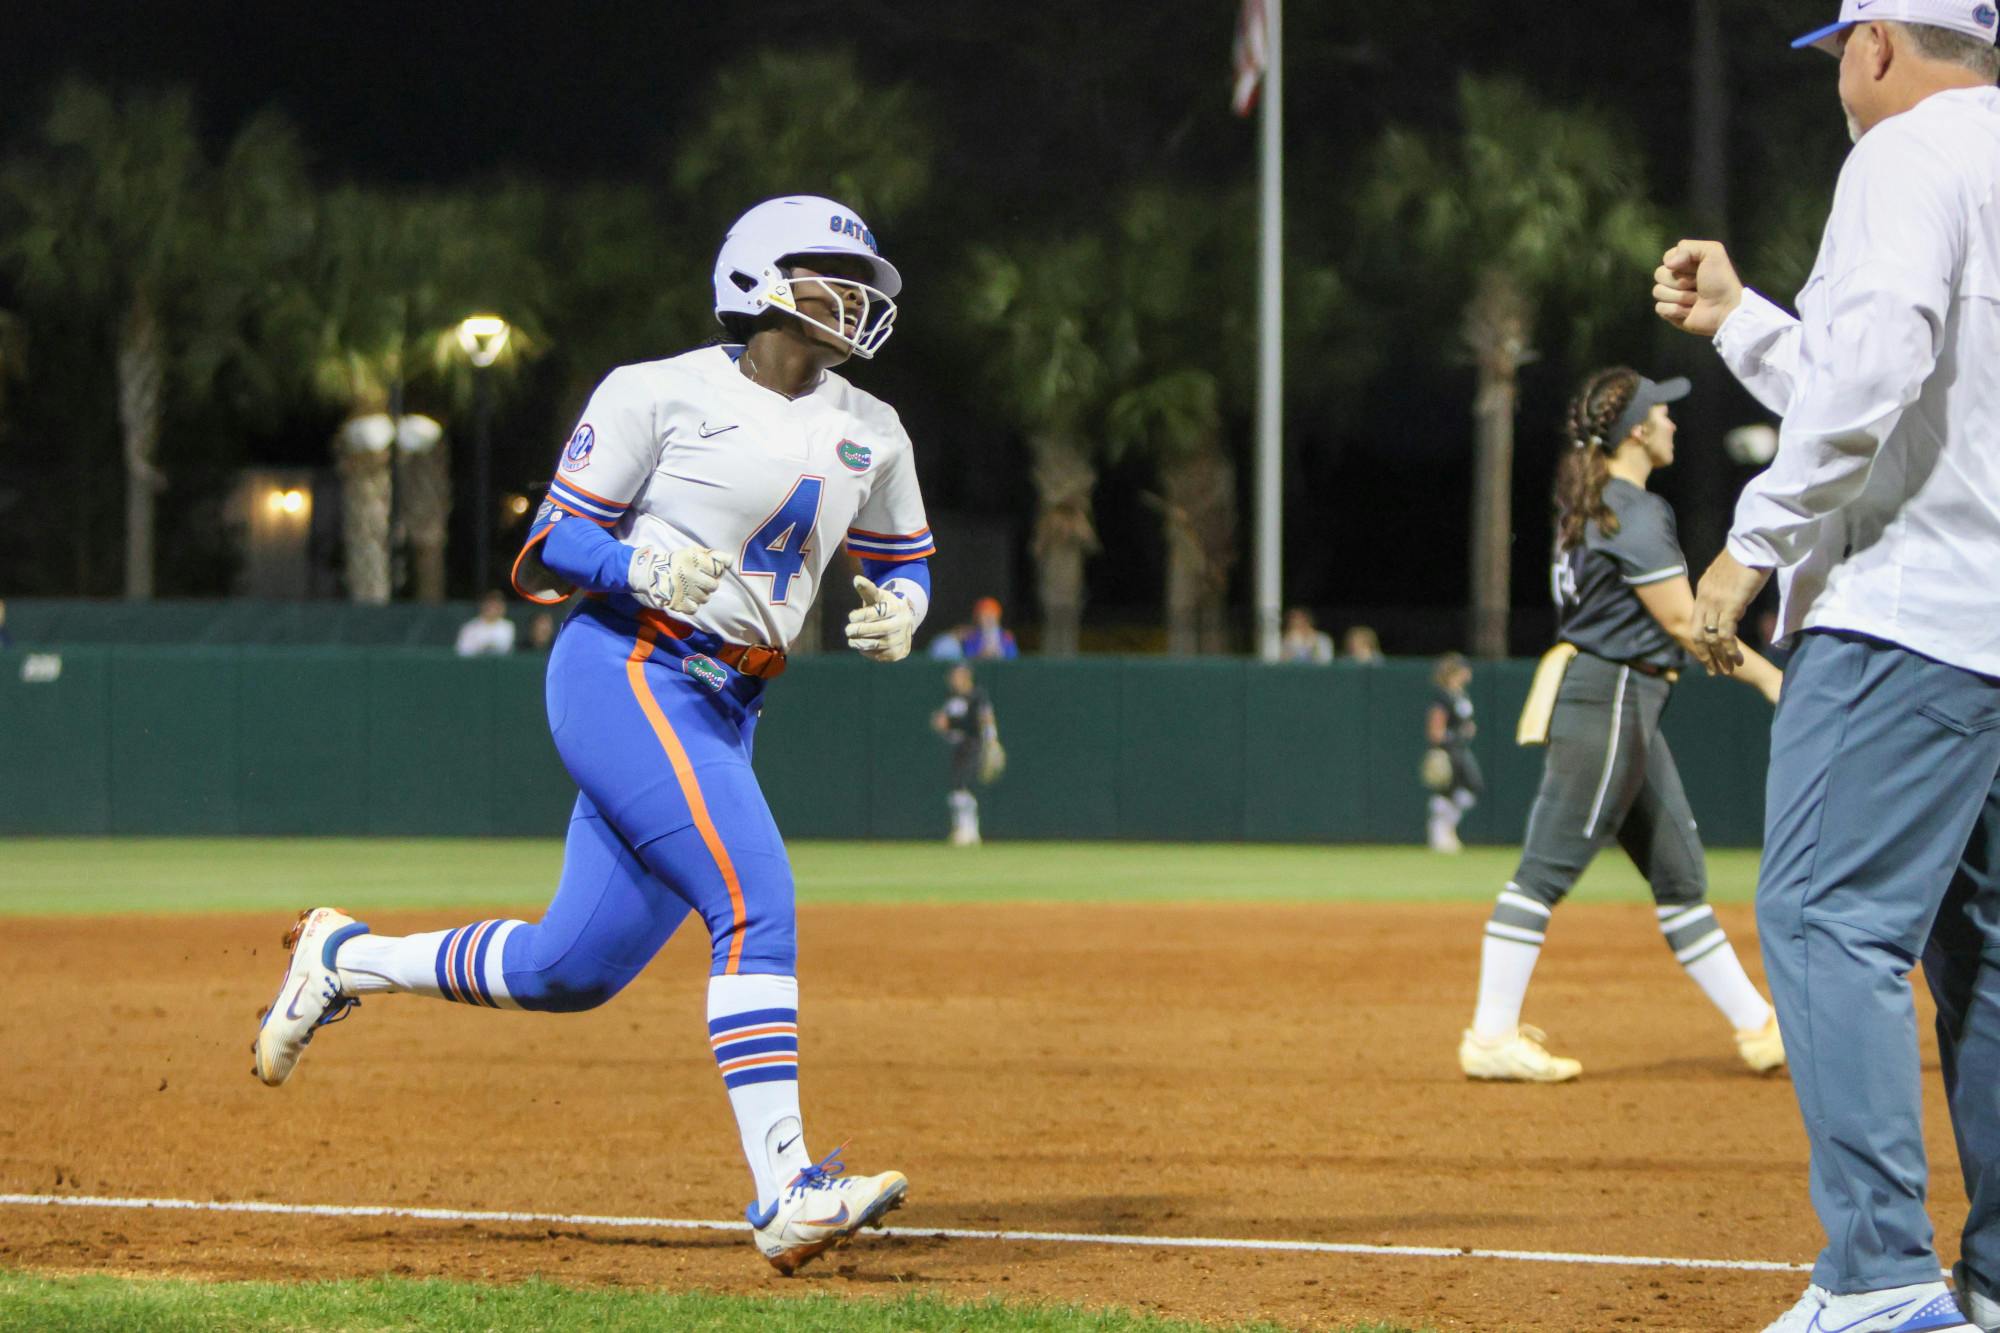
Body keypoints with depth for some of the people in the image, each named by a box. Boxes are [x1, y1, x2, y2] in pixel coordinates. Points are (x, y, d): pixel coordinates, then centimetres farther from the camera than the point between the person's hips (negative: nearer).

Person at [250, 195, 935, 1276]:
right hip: (627, 672, -8)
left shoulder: (870, 433, 13)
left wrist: (897, 612, 0)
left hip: (721, 714, 8)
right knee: (754, 903, -24)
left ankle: (343, 956, 30)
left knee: (572, 969, 8)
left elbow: (904, 561, 24)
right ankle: (785, 1190, -28)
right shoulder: (660, 394, -4)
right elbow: (550, 549, -2)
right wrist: (640, 564, -23)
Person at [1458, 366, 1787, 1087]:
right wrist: (1767, 675, -8)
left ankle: (1758, 1027, 15)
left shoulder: (1592, 503, 16)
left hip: (1626, 705, 11)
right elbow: (1683, 622, -14)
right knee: (1548, 867, -10)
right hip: (1606, 699, -11)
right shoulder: (1632, 513, -13)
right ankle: (1490, 1038, -12)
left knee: (1679, 874, 11)